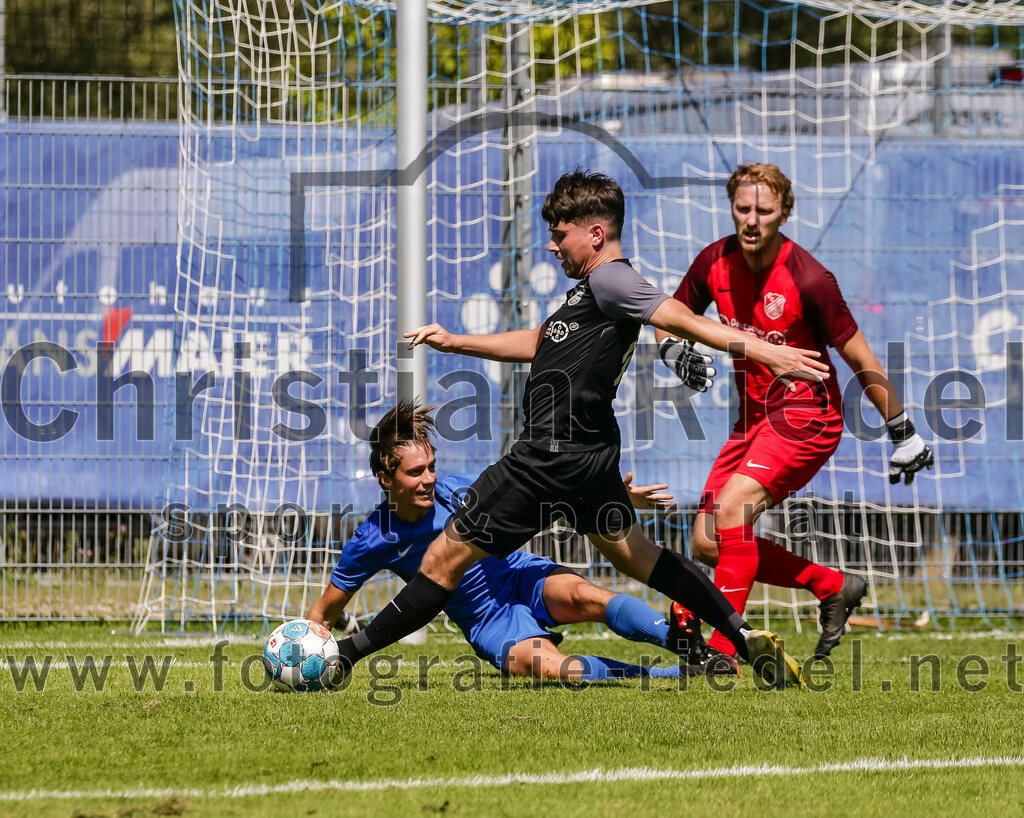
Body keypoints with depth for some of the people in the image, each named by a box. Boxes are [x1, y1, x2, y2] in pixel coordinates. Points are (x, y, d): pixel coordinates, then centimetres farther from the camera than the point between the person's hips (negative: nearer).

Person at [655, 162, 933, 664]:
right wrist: (673, 351, -10)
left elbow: (861, 361, -11)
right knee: (706, 545, 2)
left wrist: (903, 434, -7)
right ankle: (833, 587, 17)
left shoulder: (809, 279, -19)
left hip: (805, 418, -7)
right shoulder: (715, 263, -3)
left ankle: (722, 650, -22)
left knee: (730, 511, -26)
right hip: (753, 417, 7)